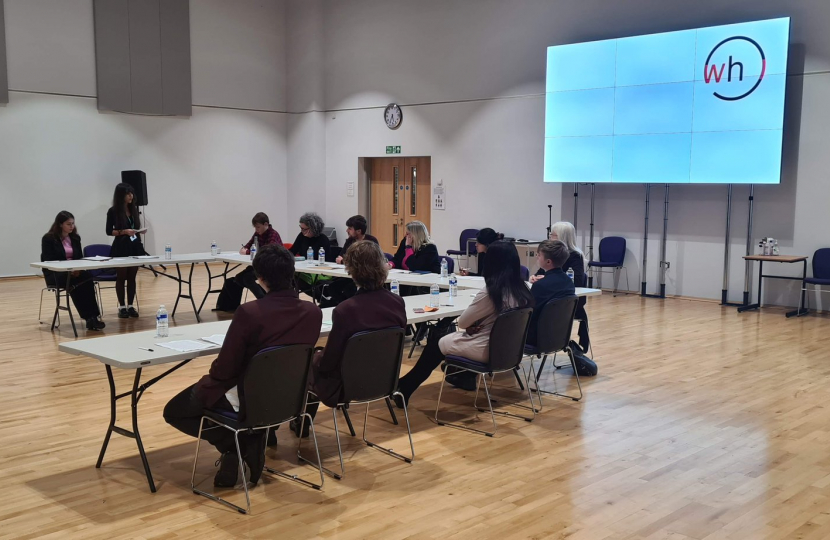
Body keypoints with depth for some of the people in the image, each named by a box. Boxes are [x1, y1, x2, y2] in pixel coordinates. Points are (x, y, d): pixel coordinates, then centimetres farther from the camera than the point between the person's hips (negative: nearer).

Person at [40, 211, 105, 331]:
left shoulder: (75, 238, 13)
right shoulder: (48, 239, -4)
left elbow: (80, 258, 13)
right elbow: (48, 261, -12)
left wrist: (78, 268, -11)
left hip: (74, 272, 5)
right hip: (54, 274, -5)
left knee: (87, 277, -32)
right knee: (82, 280, -36)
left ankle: (91, 317, -37)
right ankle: (91, 316, -37)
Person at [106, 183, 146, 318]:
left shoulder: (134, 209, 9)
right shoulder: (113, 211, -7)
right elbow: (109, 231, -7)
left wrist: (140, 231, -3)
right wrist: (124, 231, -19)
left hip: (135, 247, 5)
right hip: (121, 248, -5)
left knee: (132, 277, 6)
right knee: (121, 277, 1)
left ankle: (130, 306, 11)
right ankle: (122, 307, 8)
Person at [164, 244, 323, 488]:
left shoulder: (249, 312, -27)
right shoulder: (313, 312, -11)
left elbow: (225, 368, -17)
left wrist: (205, 383, 5)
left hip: (248, 399, -5)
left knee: (174, 412, 16)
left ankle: (234, 444, 1)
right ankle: (253, 441, 15)